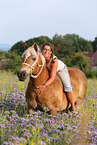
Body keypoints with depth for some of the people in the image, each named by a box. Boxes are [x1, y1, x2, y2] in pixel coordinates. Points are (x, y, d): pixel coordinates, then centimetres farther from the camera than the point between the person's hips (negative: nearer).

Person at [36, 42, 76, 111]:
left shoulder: (54, 61, -42)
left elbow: (52, 77, -45)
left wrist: (44, 86, -57)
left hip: (61, 69, -5)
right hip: (48, 70, 5)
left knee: (67, 87, -20)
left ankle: (73, 107, -4)